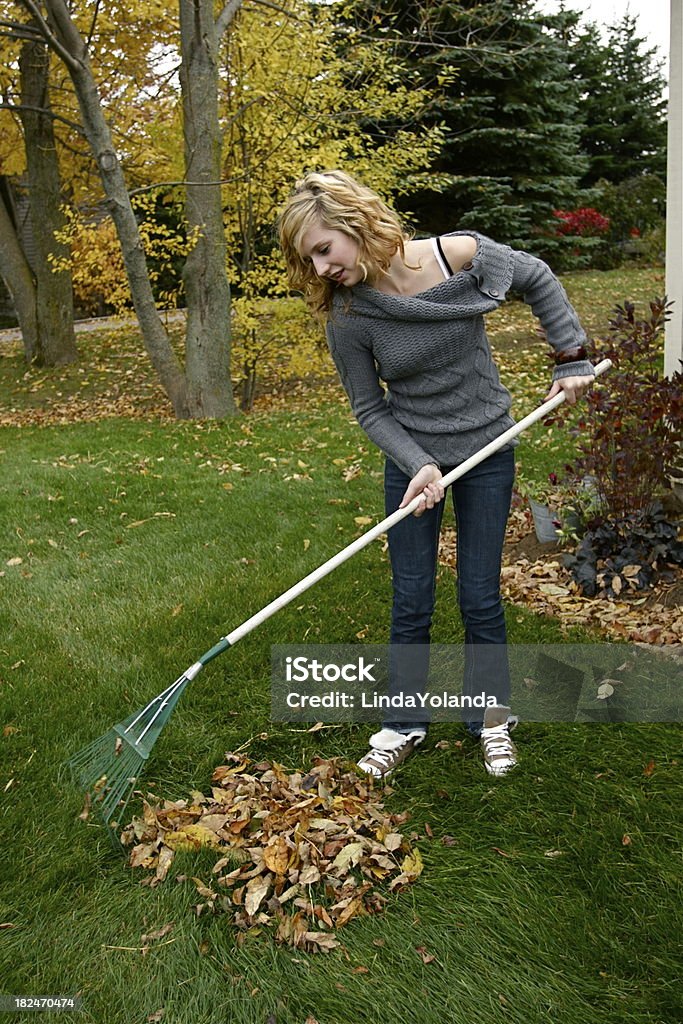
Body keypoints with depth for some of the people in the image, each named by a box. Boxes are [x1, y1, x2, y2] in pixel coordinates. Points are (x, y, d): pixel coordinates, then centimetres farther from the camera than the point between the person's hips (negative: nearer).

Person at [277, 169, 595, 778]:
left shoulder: (463, 255, -18)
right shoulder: (346, 315, -17)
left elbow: (539, 281, 2)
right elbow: (370, 408, -7)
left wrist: (572, 357, -2)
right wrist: (418, 465, -20)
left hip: (487, 452, 0)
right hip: (411, 457, 0)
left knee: (480, 598, 7)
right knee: (411, 602, 6)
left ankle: (493, 715, 30)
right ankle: (405, 724, 26)